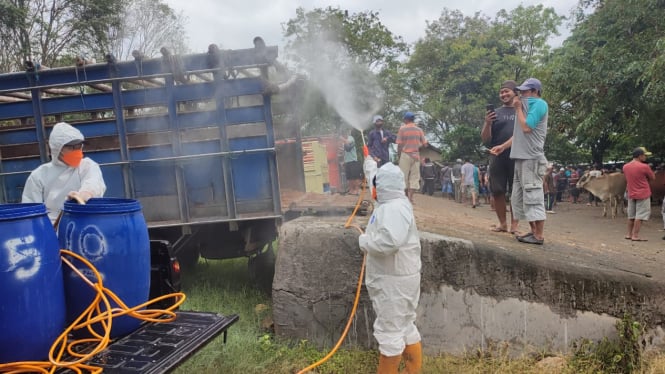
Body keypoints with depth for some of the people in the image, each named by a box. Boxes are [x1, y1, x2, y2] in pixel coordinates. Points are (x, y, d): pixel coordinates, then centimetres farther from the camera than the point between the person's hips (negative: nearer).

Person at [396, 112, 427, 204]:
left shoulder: (402, 129, -4)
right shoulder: (419, 130, 5)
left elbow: (399, 144, -6)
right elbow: (424, 144, 3)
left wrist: (399, 155, 7)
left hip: (405, 154, -3)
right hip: (416, 155, 3)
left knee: (404, 176, 6)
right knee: (414, 177, 4)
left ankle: (406, 197, 10)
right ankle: (410, 197, -2)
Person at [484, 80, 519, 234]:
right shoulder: (495, 113, 15)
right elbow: (485, 139, 10)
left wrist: (503, 146, -16)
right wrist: (487, 123, -9)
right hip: (497, 158, 2)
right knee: (497, 192, 0)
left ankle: (514, 224, 3)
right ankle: (502, 223, 11)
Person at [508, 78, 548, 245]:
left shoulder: (539, 104, -6)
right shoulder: (527, 105, 21)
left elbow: (526, 127, -16)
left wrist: (518, 108, -5)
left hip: (532, 158, -10)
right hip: (522, 157, 10)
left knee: (533, 196, -9)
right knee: (519, 198, 11)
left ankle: (539, 235, -6)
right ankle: (533, 231, 18)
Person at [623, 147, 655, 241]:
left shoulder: (625, 167, 3)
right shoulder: (644, 167, -15)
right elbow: (653, 178, -2)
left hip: (631, 194, 6)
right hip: (643, 194, -6)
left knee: (631, 215, 14)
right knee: (640, 215, -3)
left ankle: (629, 234, 19)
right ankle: (635, 235, -5)